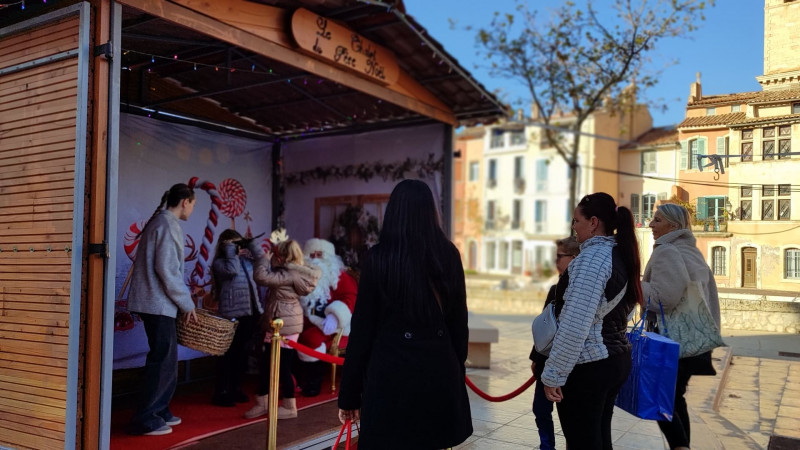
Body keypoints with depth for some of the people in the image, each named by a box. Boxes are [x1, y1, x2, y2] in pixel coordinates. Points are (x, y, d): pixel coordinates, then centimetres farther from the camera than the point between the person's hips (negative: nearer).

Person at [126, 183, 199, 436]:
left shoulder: (159, 221, 17)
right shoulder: (168, 224, -13)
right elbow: (166, 270, -20)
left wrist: (182, 300, 18)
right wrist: (187, 303, -12)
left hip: (155, 301, 10)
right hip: (157, 302, -10)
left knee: (167, 358, 15)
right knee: (162, 360, -4)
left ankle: (159, 411, 22)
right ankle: (145, 420, 2)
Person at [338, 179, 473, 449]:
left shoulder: (377, 258, -7)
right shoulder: (448, 254, 1)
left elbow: (363, 328, -6)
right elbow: (459, 319, 7)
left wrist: (350, 394, 1)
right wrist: (457, 366, 19)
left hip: (391, 370, -3)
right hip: (439, 367, 4)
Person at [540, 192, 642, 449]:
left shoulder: (593, 256, -17)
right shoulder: (621, 255, 10)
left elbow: (575, 325, -23)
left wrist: (553, 374, -18)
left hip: (588, 366, -9)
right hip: (617, 357, 9)